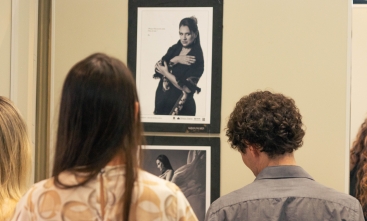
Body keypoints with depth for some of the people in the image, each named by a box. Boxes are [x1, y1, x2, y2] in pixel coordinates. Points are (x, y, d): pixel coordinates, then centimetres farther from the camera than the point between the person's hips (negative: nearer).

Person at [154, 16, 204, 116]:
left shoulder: (196, 58, -14)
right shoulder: (174, 49, 5)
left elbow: (187, 88, -20)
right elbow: (157, 67, -4)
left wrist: (166, 73, -13)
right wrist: (175, 60, -18)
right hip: (161, 101, 6)